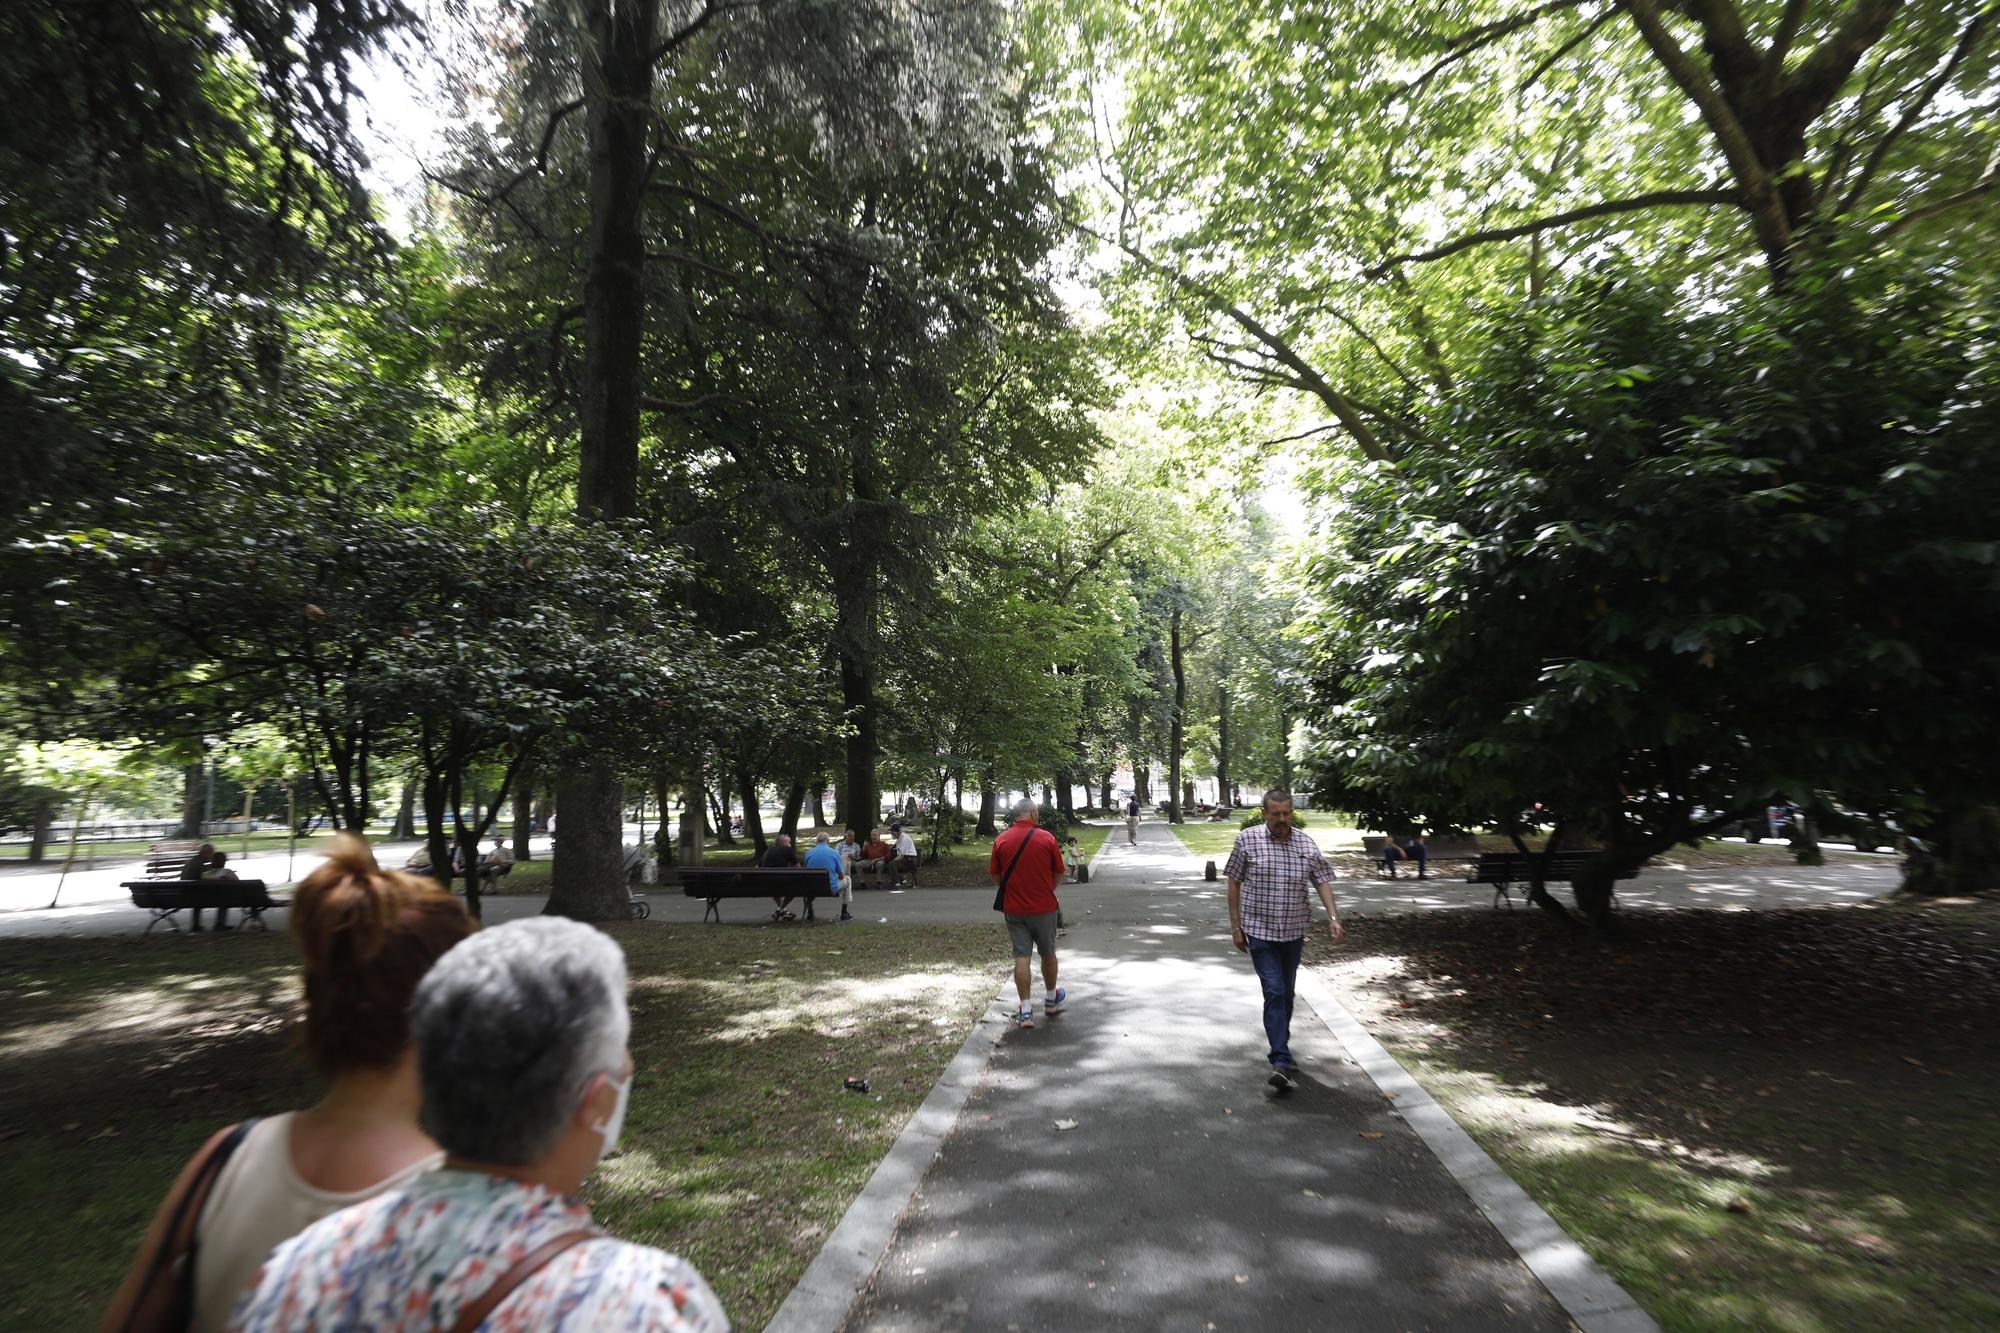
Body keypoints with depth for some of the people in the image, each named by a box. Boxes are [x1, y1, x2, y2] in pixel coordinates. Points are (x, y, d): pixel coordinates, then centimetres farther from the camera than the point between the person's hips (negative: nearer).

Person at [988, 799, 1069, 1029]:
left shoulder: (1001, 840, -5)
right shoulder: (1047, 838, -9)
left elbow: (996, 877, 2)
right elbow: (1058, 876, -2)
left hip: (1013, 908, 1)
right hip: (1044, 907, -1)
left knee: (1021, 957, 5)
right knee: (1048, 954, 18)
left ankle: (1026, 1011, 2)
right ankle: (1051, 999, 35)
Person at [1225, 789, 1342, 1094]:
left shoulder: (1306, 844, 1)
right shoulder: (1247, 840, -7)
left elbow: (1322, 881, 3)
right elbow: (1234, 883, -3)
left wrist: (1334, 916, -12)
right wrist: (1235, 926, -4)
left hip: (1293, 931, 4)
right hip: (1260, 931, -4)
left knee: (1287, 992, 15)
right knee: (1274, 992, -11)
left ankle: (1281, 1048, 32)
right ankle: (1282, 1062, -12)